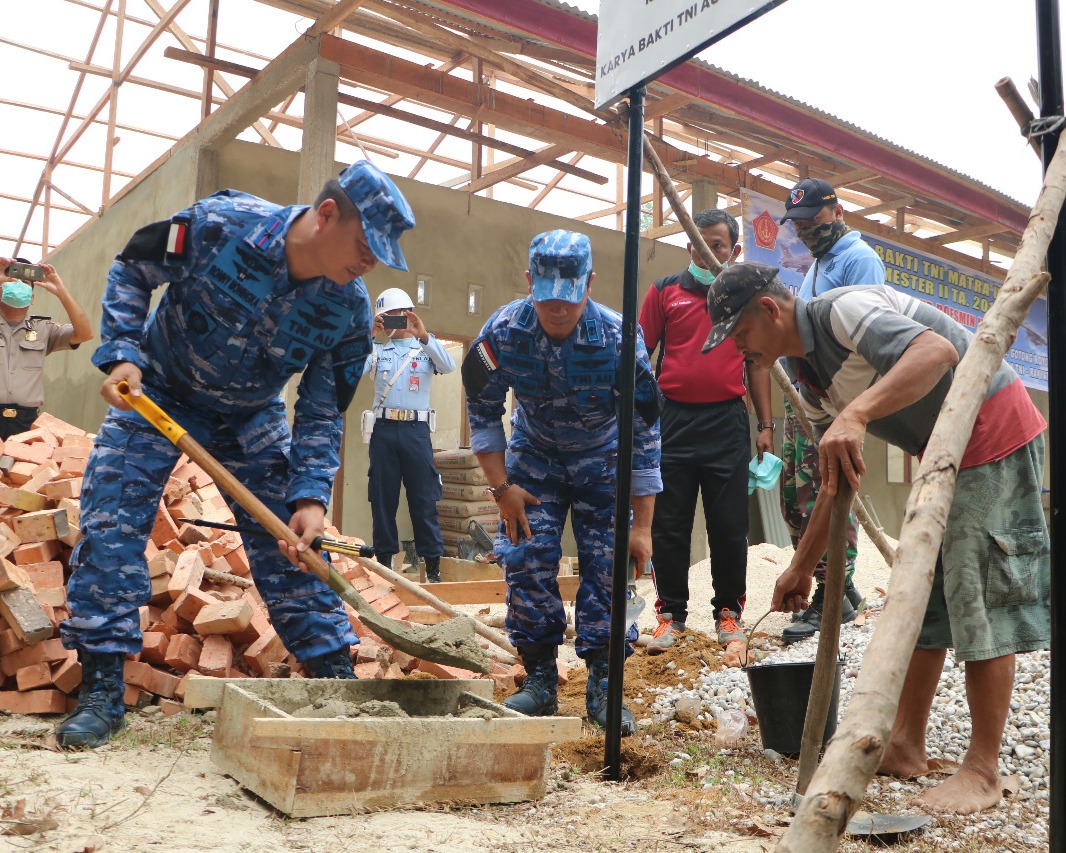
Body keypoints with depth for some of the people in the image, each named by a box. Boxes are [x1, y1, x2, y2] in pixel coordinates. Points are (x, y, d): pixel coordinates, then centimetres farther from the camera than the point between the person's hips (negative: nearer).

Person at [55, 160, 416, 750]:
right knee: (110, 524, -10)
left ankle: (336, 676, 9)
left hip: (251, 418, 2)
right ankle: (101, 690, 1)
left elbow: (321, 414, -14)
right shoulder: (218, 224, -28)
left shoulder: (350, 310, -21)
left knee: (291, 541, -3)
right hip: (156, 391, -1)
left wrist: (310, 496, -26)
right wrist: (122, 355, -22)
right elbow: (132, 269, -10)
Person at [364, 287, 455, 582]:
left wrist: (424, 336, -20)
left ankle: (433, 565, 1)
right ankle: (384, 559, 12)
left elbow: (448, 366, -9)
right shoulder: (377, 351, 16)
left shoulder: (426, 350, 12)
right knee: (382, 497, 4)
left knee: (424, 498, -2)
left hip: (416, 429, -2)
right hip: (383, 428, 2)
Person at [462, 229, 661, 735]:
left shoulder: (620, 339, -28)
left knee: (607, 566, -9)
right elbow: (483, 412, -8)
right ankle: (539, 681, 5)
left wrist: (642, 525, -20)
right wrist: (501, 487, -13)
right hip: (534, 455, 2)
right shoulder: (503, 332, -23)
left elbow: (644, 434, -21)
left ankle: (602, 687, 4)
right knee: (526, 559, -9)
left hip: (602, 461, -1)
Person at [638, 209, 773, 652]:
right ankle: (671, 613, 16)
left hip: (728, 422, 1)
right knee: (668, 525, 4)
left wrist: (766, 425, 5)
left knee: (729, 526, 5)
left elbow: (758, 364, 12)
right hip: (673, 420, 0)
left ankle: (728, 612, 19)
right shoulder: (664, 291, 7)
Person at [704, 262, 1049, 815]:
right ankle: (906, 746, 20)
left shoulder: (843, 310, -20)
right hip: (945, 457, 10)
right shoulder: (806, 376, 7)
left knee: (980, 596, -8)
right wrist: (802, 567, 14)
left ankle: (983, 769, 2)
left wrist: (855, 416, -51)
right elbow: (835, 481, 12)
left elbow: (938, 350, -39)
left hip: (995, 435, -10)